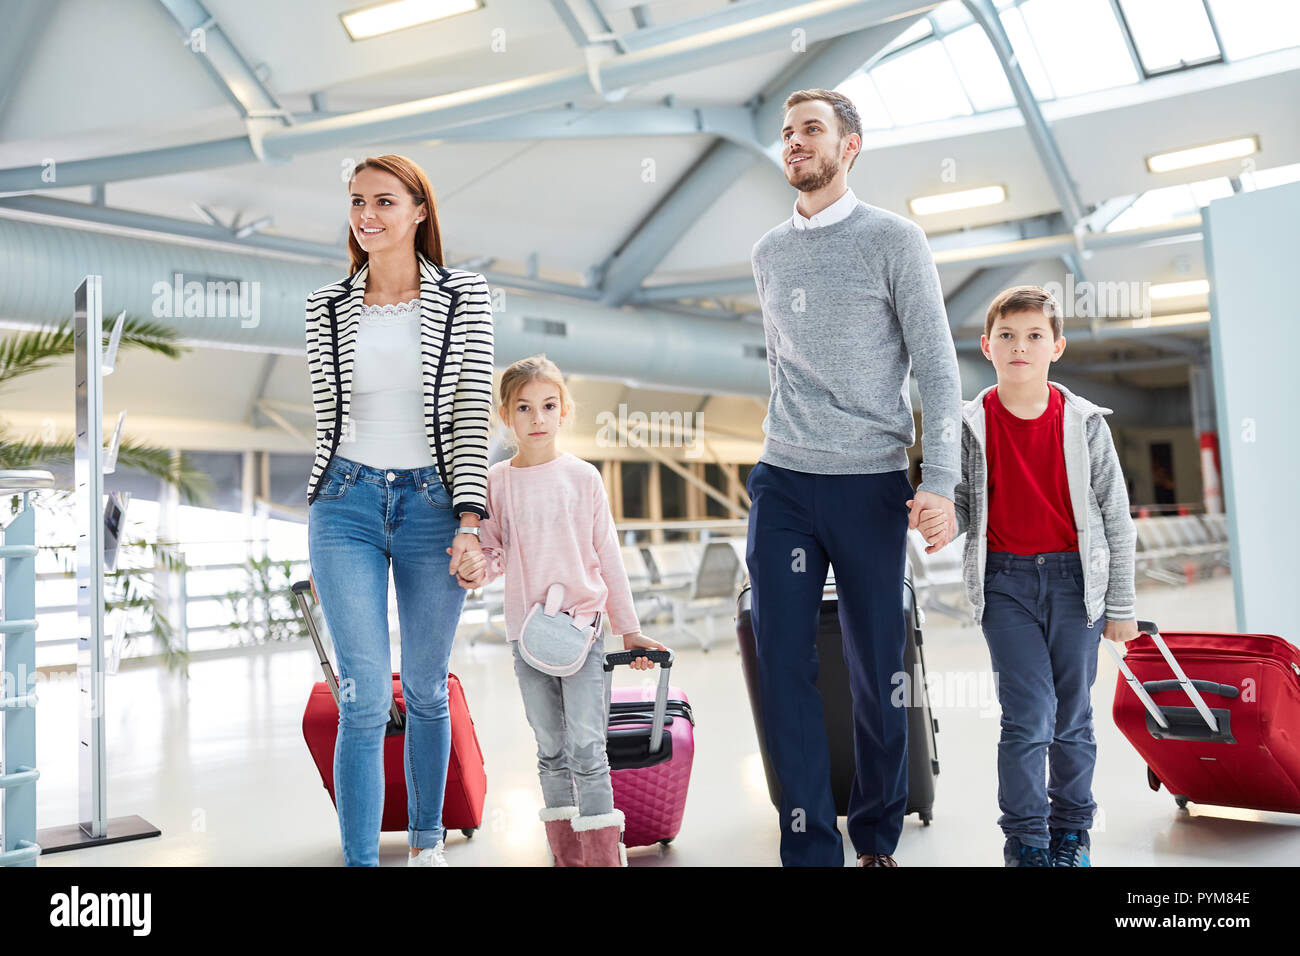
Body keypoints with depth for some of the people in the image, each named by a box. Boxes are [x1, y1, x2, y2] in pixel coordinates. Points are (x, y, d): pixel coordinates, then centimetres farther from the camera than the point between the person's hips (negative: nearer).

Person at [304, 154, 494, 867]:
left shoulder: (463, 297, -1)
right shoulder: (326, 307, 5)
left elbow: (472, 411, -4)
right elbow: (327, 414, 11)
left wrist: (470, 517, -10)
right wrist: (326, 507, 13)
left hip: (433, 504, 0)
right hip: (346, 506, 1)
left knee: (426, 691, 13)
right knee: (364, 699, -5)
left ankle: (426, 840, 33)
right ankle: (360, 860, 5)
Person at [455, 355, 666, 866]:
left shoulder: (583, 476, 1)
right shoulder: (496, 482, 3)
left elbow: (607, 554, 5)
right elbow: (493, 552, 8)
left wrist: (629, 629, 7)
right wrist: (479, 568, -17)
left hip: (582, 626, -2)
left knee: (586, 749, -7)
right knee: (551, 751, 10)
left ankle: (604, 855, 2)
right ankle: (567, 856, 19)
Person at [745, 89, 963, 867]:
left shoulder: (894, 240, 0)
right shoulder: (769, 253, 14)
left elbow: (939, 368, -4)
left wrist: (940, 479, -15)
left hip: (872, 484, -3)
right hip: (783, 484, 4)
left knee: (878, 674, 5)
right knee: (785, 666, -3)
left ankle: (878, 839, 23)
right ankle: (812, 846, 8)